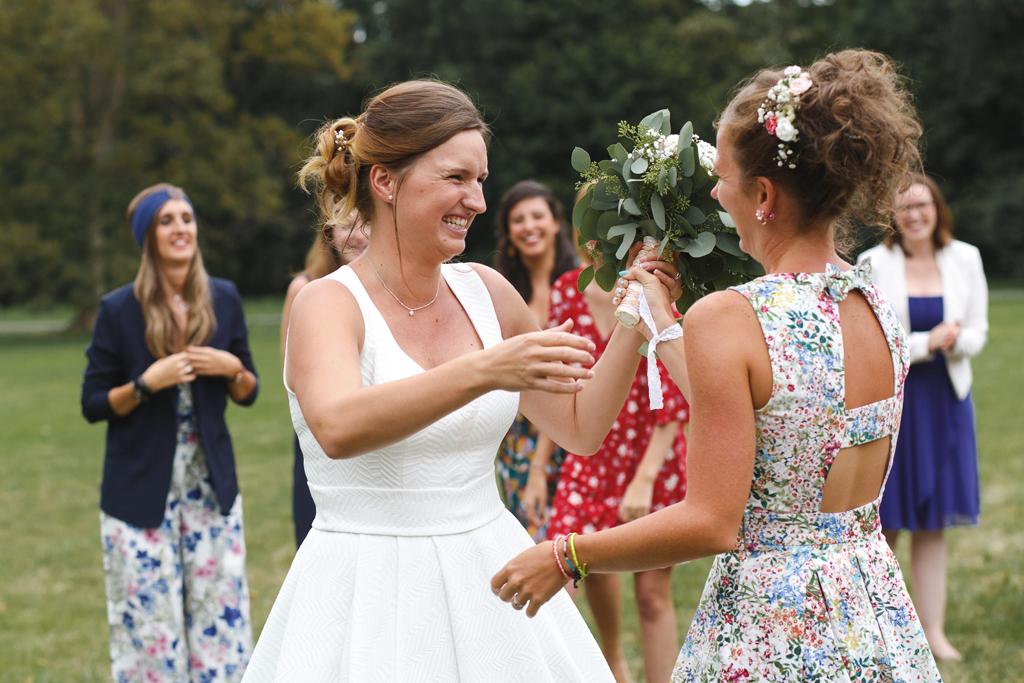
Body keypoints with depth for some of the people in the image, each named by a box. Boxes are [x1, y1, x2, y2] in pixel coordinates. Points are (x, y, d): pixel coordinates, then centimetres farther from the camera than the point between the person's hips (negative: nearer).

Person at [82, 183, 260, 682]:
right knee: (149, 624, -1)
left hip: (211, 486, 3)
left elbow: (248, 394, 11)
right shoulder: (118, 311, -5)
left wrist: (232, 368, -10)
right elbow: (92, 405, -2)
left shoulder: (224, 299, 4)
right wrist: (146, 384, -18)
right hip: (141, 491, -3)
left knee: (220, 620, 4)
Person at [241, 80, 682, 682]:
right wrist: (484, 371, -43)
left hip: (489, 583, 5)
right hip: (371, 597, -5)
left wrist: (632, 326, 1)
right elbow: (338, 428, -33)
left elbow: (580, 428, 14)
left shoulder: (485, 292, 6)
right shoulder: (328, 304, -11)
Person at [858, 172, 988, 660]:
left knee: (933, 523, 7)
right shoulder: (874, 263, -5)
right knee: (885, 523, 1)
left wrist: (954, 342, -15)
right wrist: (926, 344, -17)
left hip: (944, 399, 3)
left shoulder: (964, 259, 5)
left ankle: (933, 630, 12)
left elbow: (977, 332, 7)